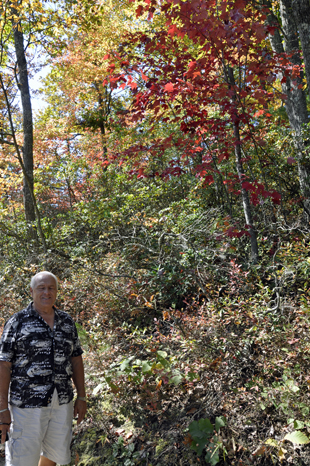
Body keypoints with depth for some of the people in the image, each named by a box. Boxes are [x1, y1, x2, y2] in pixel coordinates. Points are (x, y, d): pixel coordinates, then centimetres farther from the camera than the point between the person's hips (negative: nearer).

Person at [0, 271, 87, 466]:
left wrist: (82, 397, 8)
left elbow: (76, 360, 8)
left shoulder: (67, 321, 4)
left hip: (62, 403, 4)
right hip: (27, 404, -4)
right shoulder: (18, 322, -8)